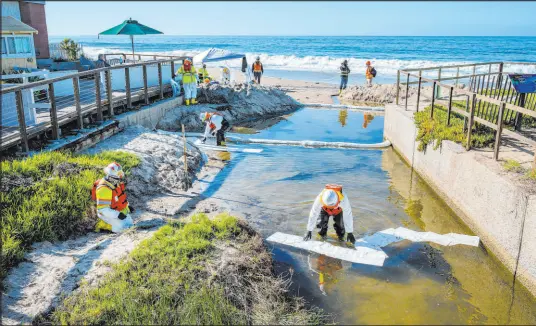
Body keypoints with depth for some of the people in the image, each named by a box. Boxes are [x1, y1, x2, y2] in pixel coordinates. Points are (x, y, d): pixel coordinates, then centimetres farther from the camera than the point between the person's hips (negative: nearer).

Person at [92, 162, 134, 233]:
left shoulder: (116, 183, -2)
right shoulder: (104, 189, -30)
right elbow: (102, 209, -29)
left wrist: (127, 206, 9)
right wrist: (117, 215, -32)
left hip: (119, 211, 9)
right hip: (108, 214, -9)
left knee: (130, 224, 10)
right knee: (121, 227, -19)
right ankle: (102, 224, -1)